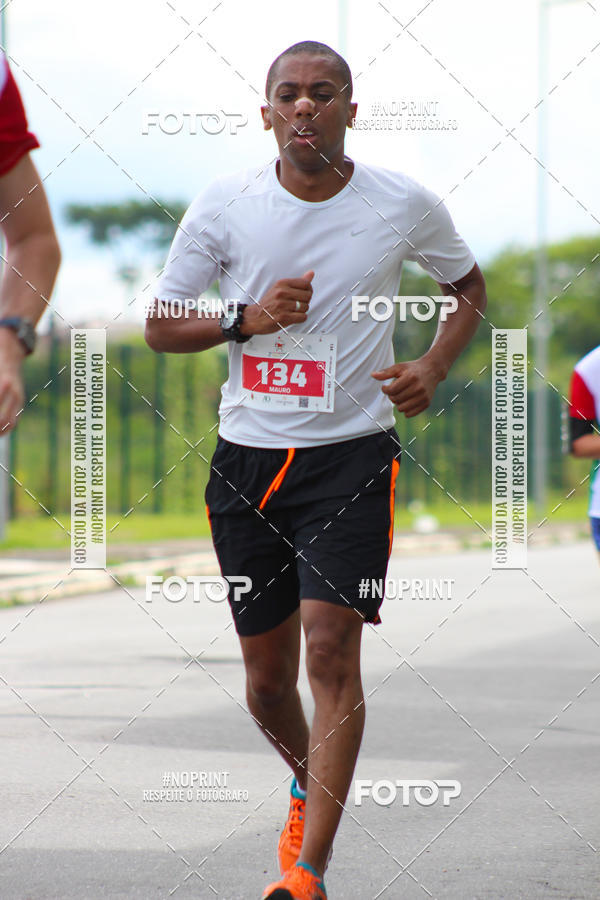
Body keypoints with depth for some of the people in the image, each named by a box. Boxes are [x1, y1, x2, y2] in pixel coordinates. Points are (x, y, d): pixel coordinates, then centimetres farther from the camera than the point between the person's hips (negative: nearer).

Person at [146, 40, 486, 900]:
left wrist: (432, 367, -1)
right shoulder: (224, 203, -2)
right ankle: (309, 784, 41)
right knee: (267, 676, 8)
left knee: (331, 645, -17)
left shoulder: (406, 205, -2)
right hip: (248, 458, 2)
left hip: (354, 452, -2)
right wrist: (247, 319, -12)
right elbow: (160, 326, 6)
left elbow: (469, 287, 17)